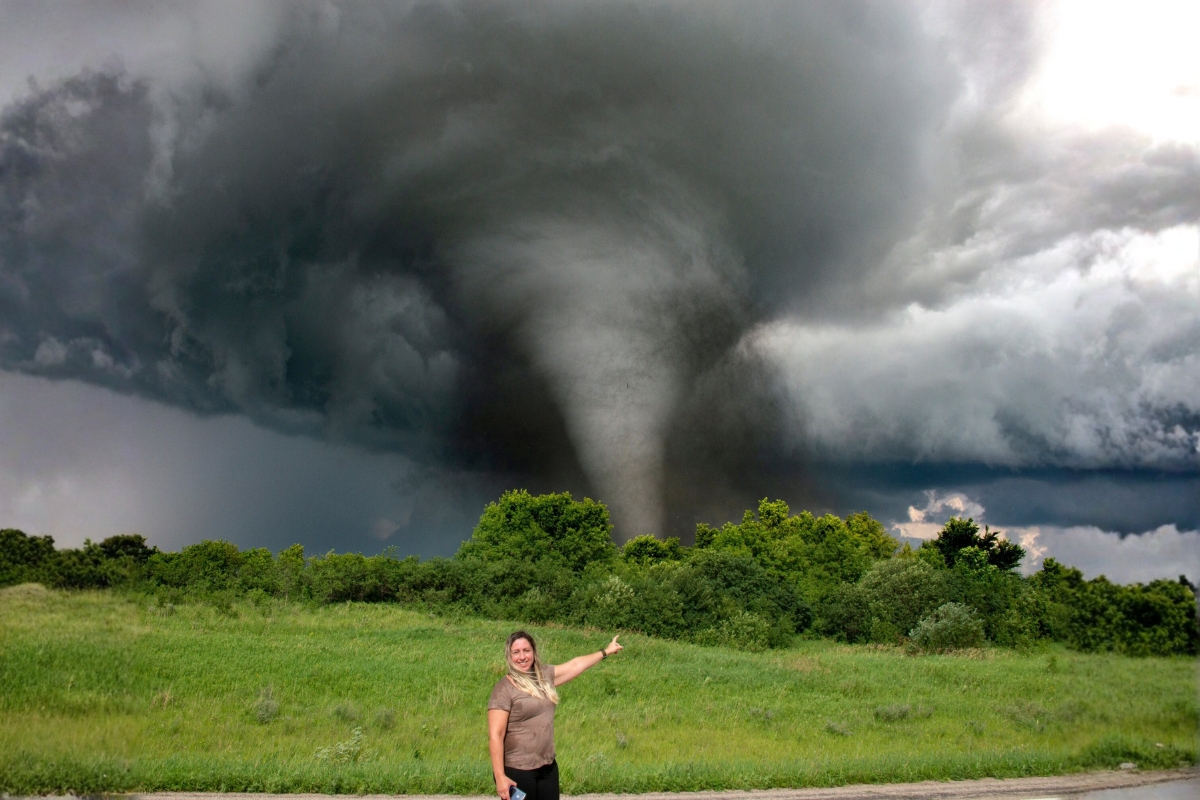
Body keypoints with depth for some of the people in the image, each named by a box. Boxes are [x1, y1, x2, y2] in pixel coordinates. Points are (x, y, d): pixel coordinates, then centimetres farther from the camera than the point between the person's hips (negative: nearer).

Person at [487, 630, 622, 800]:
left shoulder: (544, 676, 7)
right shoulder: (504, 688, -12)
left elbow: (575, 665, 20)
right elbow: (495, 736, -16)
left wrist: (606, 651, 29)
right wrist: (500, 777, -20)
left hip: (548, 767, 6)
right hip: (517, 771, -6)